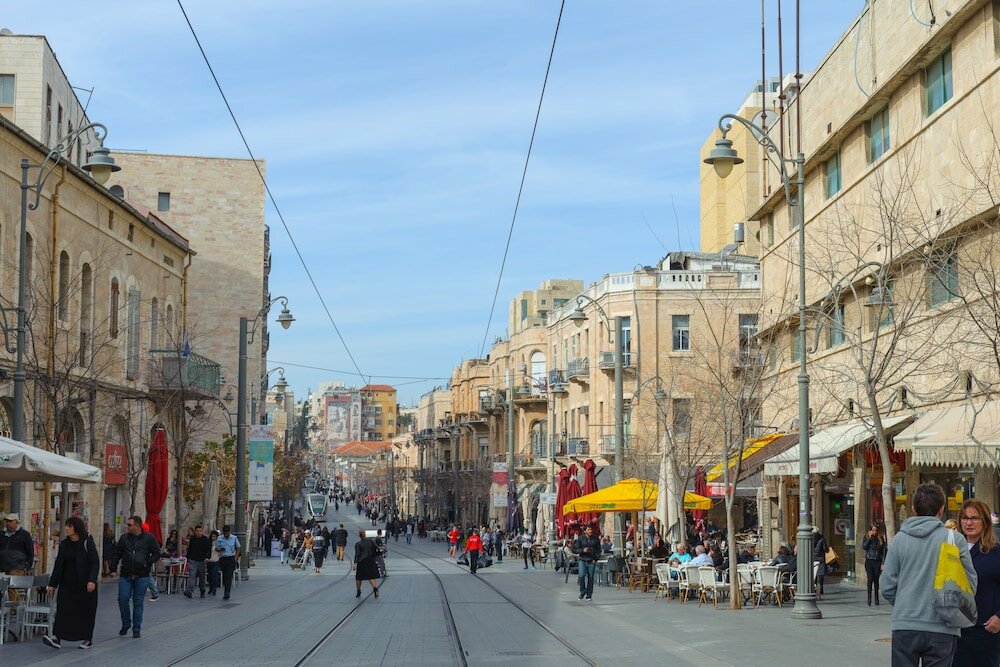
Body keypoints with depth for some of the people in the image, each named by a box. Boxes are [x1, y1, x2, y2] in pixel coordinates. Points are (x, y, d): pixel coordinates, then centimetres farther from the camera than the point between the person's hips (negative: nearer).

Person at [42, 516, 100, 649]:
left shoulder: (87, 543, -7)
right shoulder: (64, 544, 9)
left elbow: (95, 563, -11)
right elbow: (58, 565, 14)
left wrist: (92, 581, -23)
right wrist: (52, 584, 12)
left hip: (84, 584, -4)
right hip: (67, 583, 4)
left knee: (86, 612, 4)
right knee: (62, 609, -9)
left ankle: (88, 639, 18)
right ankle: (56, 638, -16)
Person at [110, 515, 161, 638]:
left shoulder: (149, 538, -1)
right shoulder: (124, 538, 7)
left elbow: (156, 554, 2)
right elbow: (117, 553, 13)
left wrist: (147, 564, -10)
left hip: (141, 576, -2)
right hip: (125, 575, 2)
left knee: (138, 602, 3)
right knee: (122, 599, -5)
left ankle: (137, 629, 12)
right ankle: (126, 624, 16)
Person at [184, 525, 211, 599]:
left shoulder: (205, 539, 0)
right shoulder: (192, 539, 8)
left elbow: (208, 549, -3)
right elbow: (189, 550, 16)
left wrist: (207, 557, -19)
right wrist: (188, 561, 14)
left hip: (202, 561, -1)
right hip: (193, 561, 1)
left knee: (202, 578, 8)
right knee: (191, 576, -13)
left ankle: (202, 592, 23)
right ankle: (189, 591, -22)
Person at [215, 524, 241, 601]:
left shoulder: (234, 538, 2)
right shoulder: (219, 538, 5)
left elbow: (238, 548, 9)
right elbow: (216, 548, 9)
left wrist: (236, 558, -2)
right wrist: (219, 549, -15)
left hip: (231, 559, -3)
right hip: (222, 559, 3)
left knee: (229, 576, -14)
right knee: (224, 576, 7)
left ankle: (227, 593, -20)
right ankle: (226, 592, 21)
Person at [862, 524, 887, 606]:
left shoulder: (881, 539, 6)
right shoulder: (866, 538, 6)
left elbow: (884, 551, 6)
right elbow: (864, 547, -9)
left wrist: (883, 563, 0)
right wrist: (869, 538, -11)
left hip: (877, 562, 1)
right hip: (869, 561, -1)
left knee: (876, 580, 4)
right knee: (870, 579, -13)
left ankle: (876, 599, 14)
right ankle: (869, 598, -14)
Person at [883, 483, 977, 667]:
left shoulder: (900, 538, 1)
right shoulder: (955, 539, -4)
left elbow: (887, 588, 1)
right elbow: (970, 585, 0)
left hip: (904, 627, 1)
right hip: (941, 630, -1)